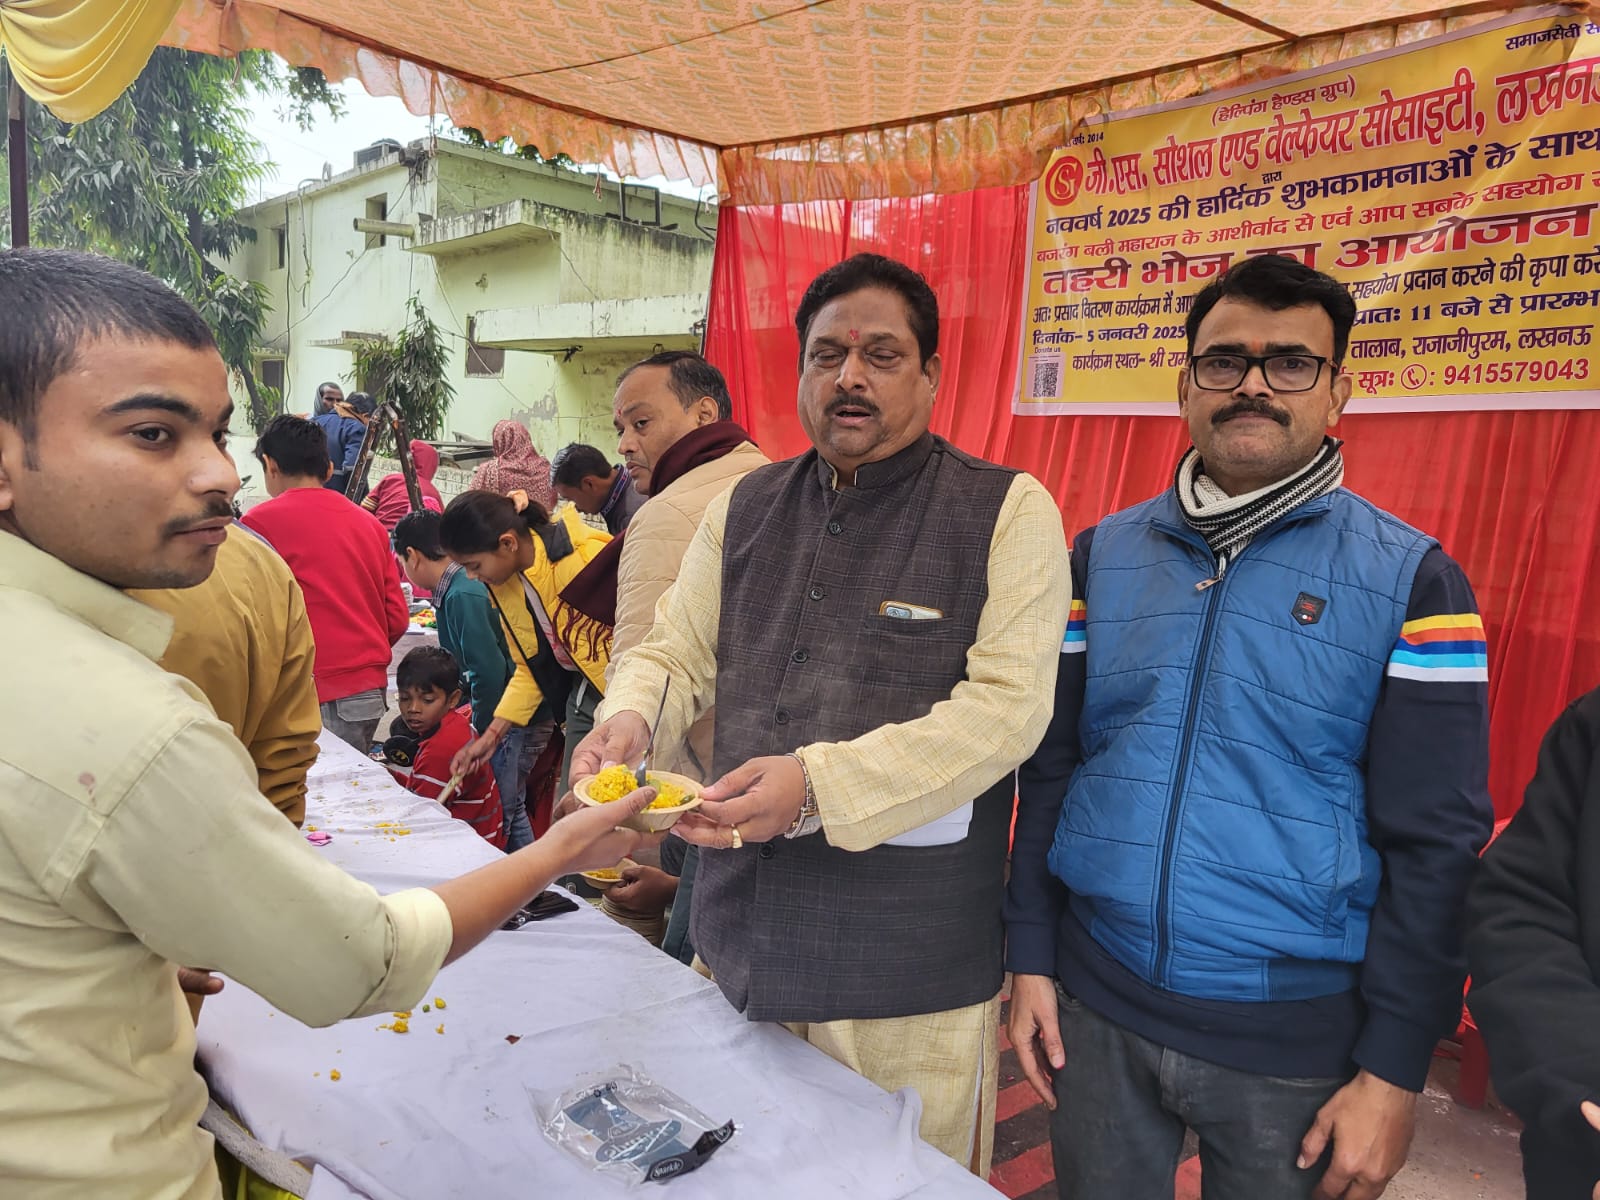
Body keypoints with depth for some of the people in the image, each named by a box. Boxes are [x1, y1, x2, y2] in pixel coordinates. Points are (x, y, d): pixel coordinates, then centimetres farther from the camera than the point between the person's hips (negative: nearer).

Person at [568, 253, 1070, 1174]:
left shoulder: (1008, 511, -7)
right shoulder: (745, 508, 10)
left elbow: (1007, 704, -16)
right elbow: (677, 653, 12)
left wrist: (819, 783, -26)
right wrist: (627, 719, -12)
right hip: (737, 942, 5)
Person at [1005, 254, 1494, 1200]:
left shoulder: (1411, 579, -6)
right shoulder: (1104, 556, 2)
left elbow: (1435, 841, -7)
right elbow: (1050, 769, 5)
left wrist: (1395, 1072, -7)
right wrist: (1031, 958, 3)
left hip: (1294, 1038, -2)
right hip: (1096, 1009, 3)